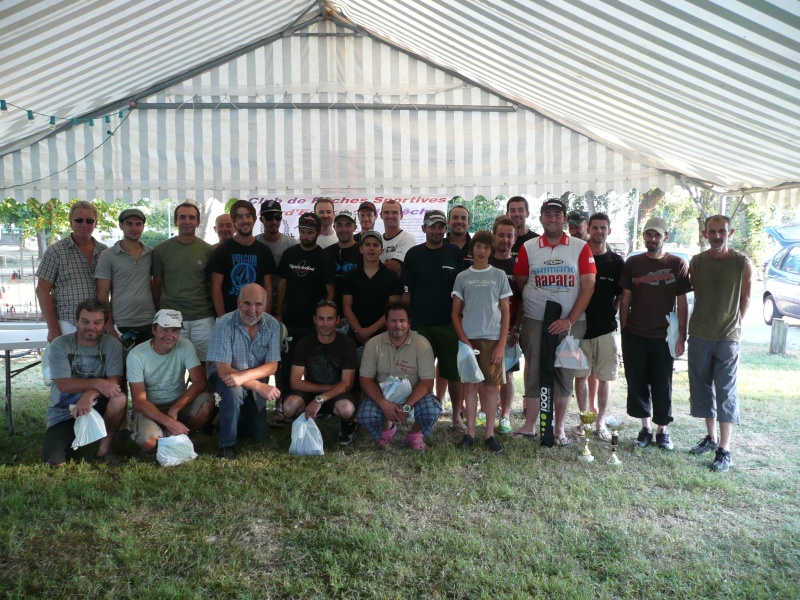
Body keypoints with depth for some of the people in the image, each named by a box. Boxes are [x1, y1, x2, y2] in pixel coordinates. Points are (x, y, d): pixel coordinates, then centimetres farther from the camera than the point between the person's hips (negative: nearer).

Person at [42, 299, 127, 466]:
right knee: (55, 462, -20)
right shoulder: (60, 344, -9)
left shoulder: (112, 345, -7)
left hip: (95, 407, 1)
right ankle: (73, 441, 18)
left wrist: (90, 394, -36)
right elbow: (63, 384, -19)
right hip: (63, 413, 0)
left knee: (120, 398, -32)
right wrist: (96, 383, -33)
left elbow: (115, 382, -17)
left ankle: (104, 449, -9)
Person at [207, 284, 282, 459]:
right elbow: (223, 369, -28)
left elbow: (272, 366, -16)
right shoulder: (224, 324, -25)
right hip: (224, 376, -3)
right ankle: (227, 444, -18)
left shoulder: (272, 325, -16)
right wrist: (259, 386, -38)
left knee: (259, 436, 4)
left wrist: (244, 375, -35)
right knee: (234, 391, -39)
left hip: (255, 379, 4)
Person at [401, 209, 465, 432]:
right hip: (420, 324, 0)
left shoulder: (455, 253, 3)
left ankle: (457, 416, 20)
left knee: (453, 372, 6)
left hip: (449, 323, 0)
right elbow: (406, 291, 5)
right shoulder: (413, 254, 4)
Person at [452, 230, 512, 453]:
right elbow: (455, 313, 6)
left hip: (492, 339, 0)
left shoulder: (499, 275, 5)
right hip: (469, 339, 1)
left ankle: (490, 434, 12)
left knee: (491, 386, 2)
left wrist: (502, 344, -4)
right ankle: (470, 433, 13)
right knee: (471, 385, 5)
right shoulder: (462, 277, 6)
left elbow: (505, 312, 4)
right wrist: (464, 341, -5)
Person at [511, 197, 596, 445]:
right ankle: (529, 425, 15)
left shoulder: (581, 248, 1)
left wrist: (569, 321, -10)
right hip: (534, 321, 0)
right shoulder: (528, 248, 5)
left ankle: (559, 429, 17)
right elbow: (519, 286, 8)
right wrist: (516, 322, 2)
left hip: (570, 322, 0)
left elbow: (588, 286, -3)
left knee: (564, 375, 6)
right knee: (534, 373, 3)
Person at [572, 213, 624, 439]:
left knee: (603, 377, 6)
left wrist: (610, 313, -4)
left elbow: (622, 296, 8)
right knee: (581, 375, 6)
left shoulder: (617, 262, 4)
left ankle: (600, 422, 18)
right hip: (579, 327, 0)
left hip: (606, 329, 0)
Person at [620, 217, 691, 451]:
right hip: (635, 336, 1)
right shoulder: (633, 263, 4)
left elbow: (682, 304, 2)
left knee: (662, 386, 6)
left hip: (664, 337, -1)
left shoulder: (678, 264, 1)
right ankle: (645, 428, 21)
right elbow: (625, 300, 6)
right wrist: (623, 333, 2)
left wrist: (681, 337, -2)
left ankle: (662, 430, 21)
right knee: (637, 384, 7)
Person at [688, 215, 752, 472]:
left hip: (728, 338, -3)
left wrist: (733, 325, 6)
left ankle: (724, 450, 4)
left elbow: (745, 299, 4)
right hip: (699, 336, 4)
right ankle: (711, 438, 27)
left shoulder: (742, 264, -4)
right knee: (702, 388, 11)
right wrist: (706, 323, 9)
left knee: (726, 392, -1)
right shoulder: (696, 262, 3)